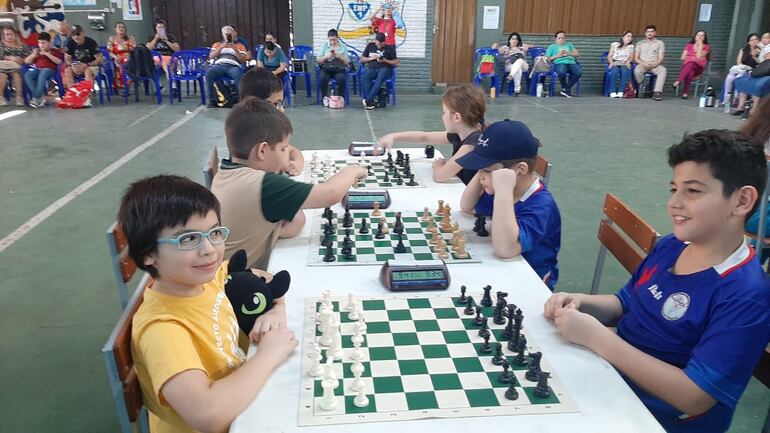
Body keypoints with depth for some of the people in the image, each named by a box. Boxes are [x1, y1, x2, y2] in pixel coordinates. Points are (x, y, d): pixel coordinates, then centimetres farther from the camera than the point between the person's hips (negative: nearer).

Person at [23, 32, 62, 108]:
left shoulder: (55, 51, 16)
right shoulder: (37, 51, 27)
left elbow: (59, 62, -3)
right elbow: (26, 62, 21)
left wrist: (47, 54, -6)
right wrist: (33, 55, 4)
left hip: (49, 70, -4)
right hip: (37, 69, 4)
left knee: (42, 74, -40)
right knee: (27, 75, -29)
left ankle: (36, 98, -38)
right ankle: (41, 96, -32)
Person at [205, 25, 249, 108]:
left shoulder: (240, 46, 25)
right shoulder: (217, 44, 29)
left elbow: (243, 60, 9)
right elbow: (211, 56, 11)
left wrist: (235, 49, -4)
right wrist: (221, 47, -1)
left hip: (233, 66, -1)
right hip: (219, 65, 2)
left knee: (238, 74, -40)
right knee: (209, 72, -34)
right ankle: (212, 100, -29)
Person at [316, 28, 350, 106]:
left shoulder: (343, 47, 9)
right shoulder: (324, 46, 11)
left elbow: (347, 62, 5)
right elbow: (318, 60, 6)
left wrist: (340, 56, -13)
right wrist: (326, 56, -12)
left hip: (339, 69, 0)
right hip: (326, 69, 1)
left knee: (341, 79, -34)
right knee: (322, 78, -33)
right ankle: (325, 97, -14)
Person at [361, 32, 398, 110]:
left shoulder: (389, 48, 9)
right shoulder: (370, 46, 17)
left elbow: (396, 63, 5)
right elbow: (362, 59, 20)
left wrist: (384, 61, -9)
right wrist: (370, 58, 0)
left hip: (385, 68, -2)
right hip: (371, 68, 2)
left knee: (380, 78, -39)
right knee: (365, 77, -34)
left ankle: (368, 100, -42)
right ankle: (370, 102, -38)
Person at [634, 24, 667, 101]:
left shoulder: (660, 43, 14)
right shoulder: (639, 43, 17)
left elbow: (661, 58, 4)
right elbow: (636, 58, 7)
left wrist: (654, 64, -18)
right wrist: (643, 63, -12)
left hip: (655, 65, 0)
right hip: (642, 64, 0)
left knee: (663, 70, -34)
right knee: (637, 70, -36)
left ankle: (657, 92, -41)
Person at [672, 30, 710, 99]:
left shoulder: (706, 47, 10)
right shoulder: (689, 46, 19)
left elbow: (699, 56, -7)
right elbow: (683, 57, 10)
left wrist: (700, 45, -3)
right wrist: (694, 58, 2)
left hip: (698, 68, -2)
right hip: (686, 66, 2)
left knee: (691, 64, -39)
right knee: (690, 72, -37)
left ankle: (678, 81, -51)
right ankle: (686, 92, -45)